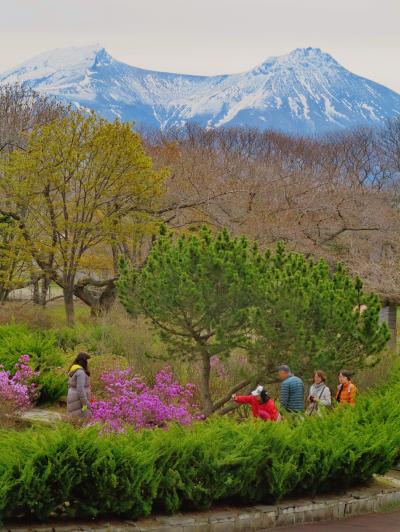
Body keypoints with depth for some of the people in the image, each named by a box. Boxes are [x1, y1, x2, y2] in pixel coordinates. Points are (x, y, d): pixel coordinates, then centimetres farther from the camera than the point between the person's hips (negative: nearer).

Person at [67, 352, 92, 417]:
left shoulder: (73, 371, 15)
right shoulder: (80, 372, -15)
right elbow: (80, 388, -22)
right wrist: (84, 404, -21)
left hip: (73, 401, 10)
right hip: (79, 400, -10)